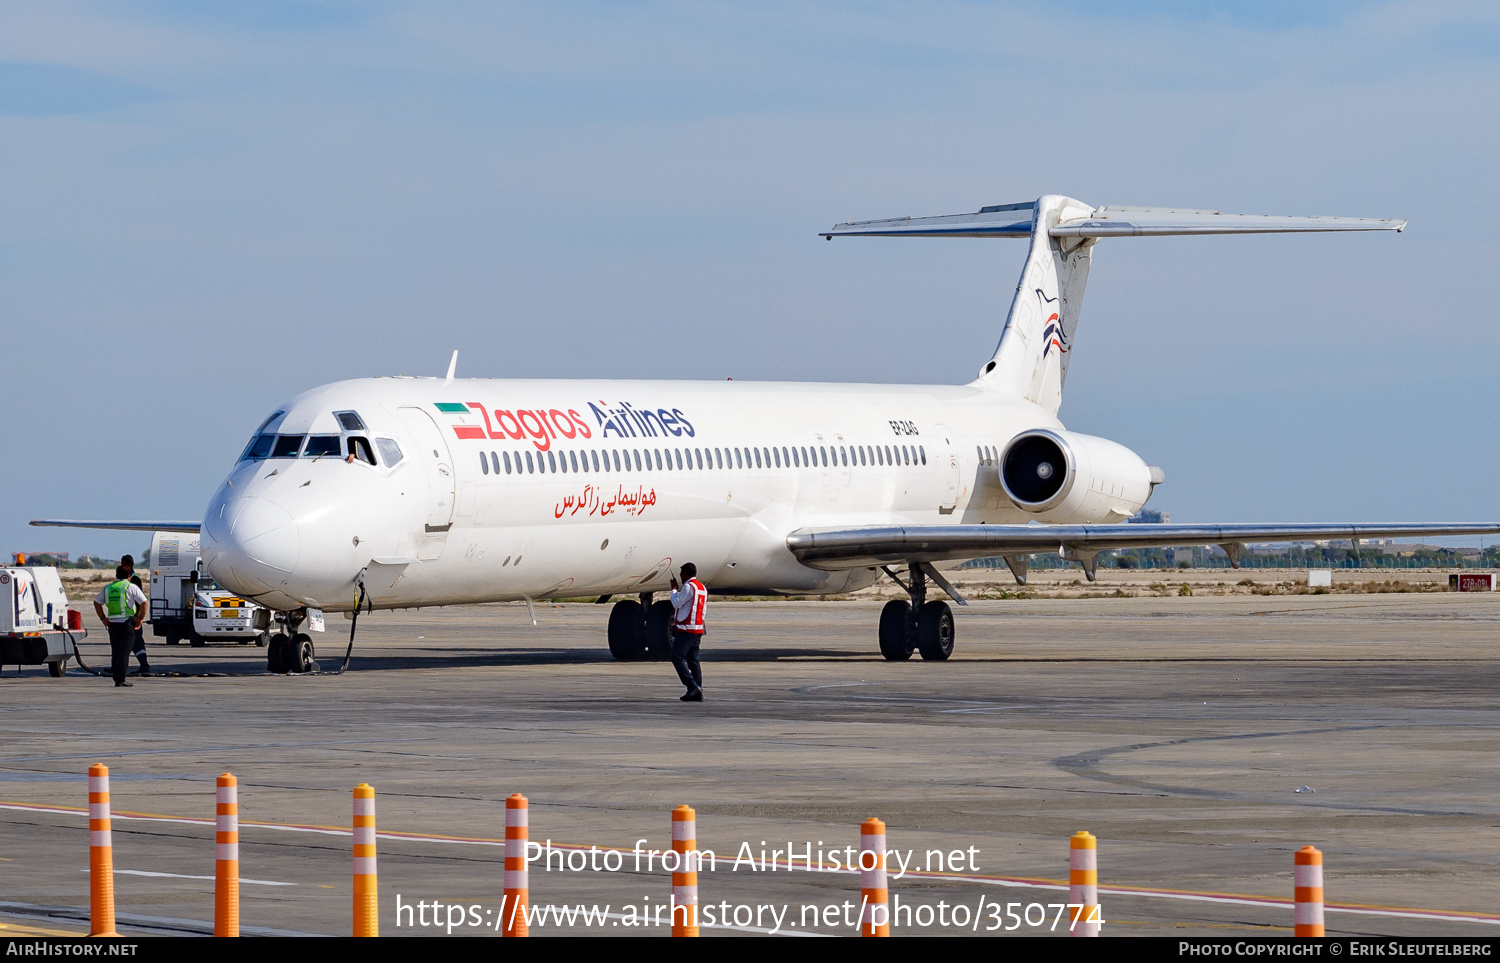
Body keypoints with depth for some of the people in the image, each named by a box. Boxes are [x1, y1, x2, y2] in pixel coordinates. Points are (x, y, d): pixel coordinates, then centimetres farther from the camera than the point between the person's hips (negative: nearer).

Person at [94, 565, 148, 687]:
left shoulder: (107, 588, 12)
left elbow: (97, 602, 18)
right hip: (127, 623, -4)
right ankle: (120, 680, -11)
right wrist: (140, 619, -1)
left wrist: (103, 618, 19)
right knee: (124, 652, -5)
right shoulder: (131, 587, -3)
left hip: (112, 624, 4)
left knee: (115, 653, 11)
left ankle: (117, 679, 13)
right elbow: (144, 602, -10)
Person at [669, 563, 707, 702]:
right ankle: (698, 692, 2)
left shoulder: (688, 586, -11)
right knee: (693, 660, 8)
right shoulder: (702, 588, 18)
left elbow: (677, 603, -10)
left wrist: (673, 590, 5)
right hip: (698, 629, 9)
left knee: (677, 657, -9)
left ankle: (692, 686, -19)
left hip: (686, 630, -9)